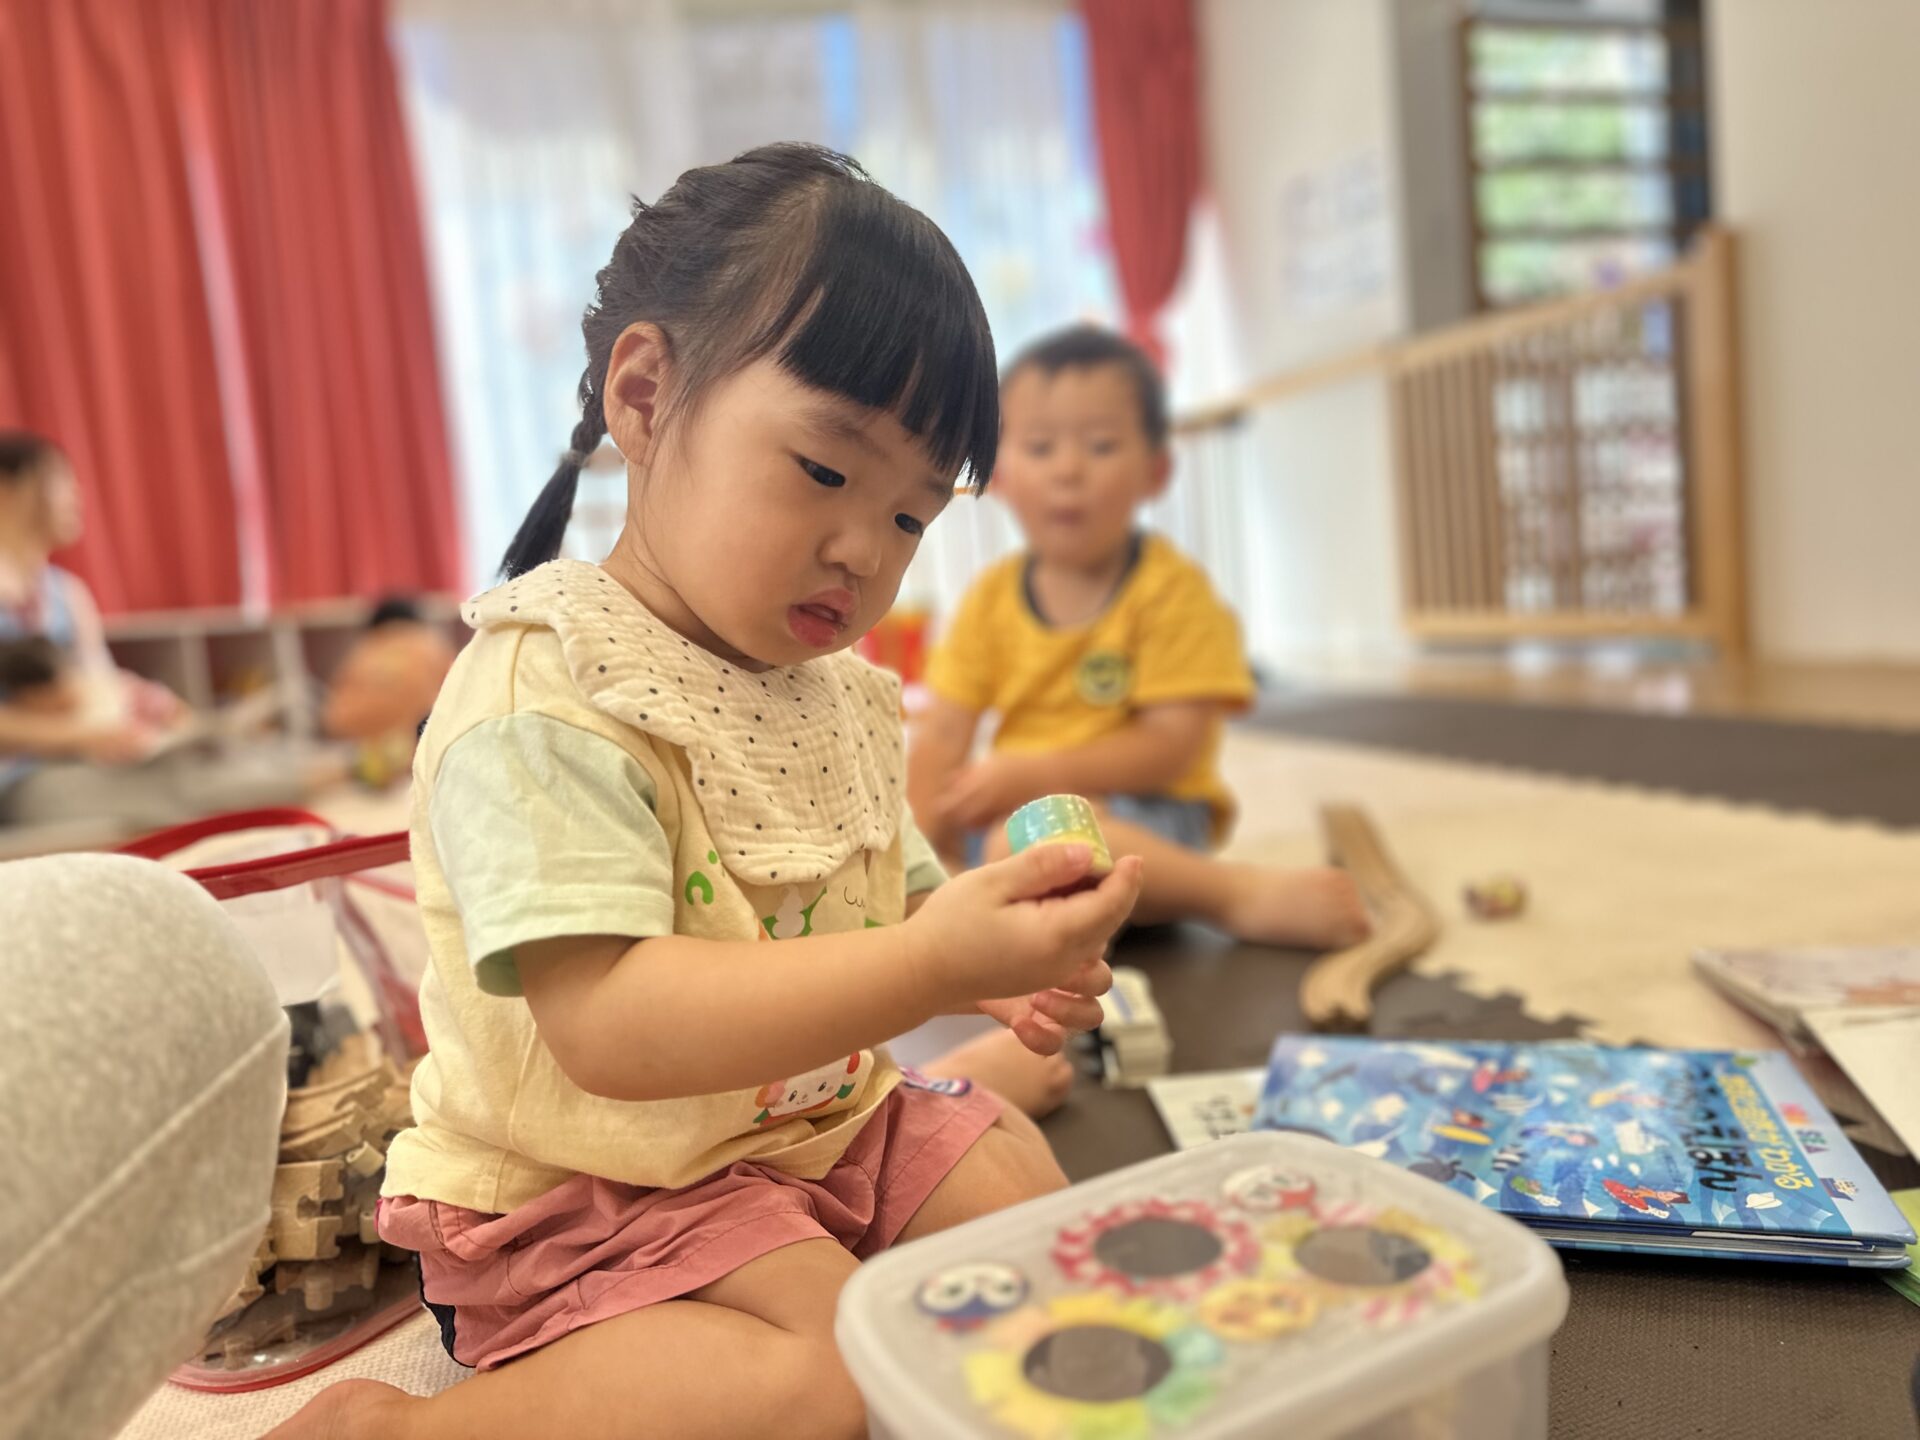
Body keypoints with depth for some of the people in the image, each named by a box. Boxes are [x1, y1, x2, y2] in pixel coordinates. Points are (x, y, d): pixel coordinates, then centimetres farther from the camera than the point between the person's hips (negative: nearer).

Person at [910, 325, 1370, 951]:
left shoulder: (1172, 589, -7)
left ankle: (1241, 893, -23)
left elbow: (1173, 744, -13)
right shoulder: (991, 597, 5)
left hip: (1142, 814, -7)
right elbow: (942, 735, 1)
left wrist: (1037, 773, -21)